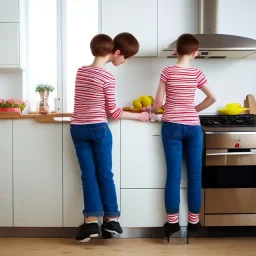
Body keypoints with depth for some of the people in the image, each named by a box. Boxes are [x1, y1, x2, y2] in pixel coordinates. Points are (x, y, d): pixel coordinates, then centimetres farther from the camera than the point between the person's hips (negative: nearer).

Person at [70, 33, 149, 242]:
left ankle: (92, 221, 6)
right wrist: (138, 116, 4)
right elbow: (113, 112, -6)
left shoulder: (80, 71, 7)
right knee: (105, 174, 6)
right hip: (98, 129, -5)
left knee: (88, 175, 7)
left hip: (78, 129, 5)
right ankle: (111, 219, 14)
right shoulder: (108, 77, -11)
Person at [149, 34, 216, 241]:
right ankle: (194, 220, 14)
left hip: (172, 127, 0)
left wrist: (152, 112, 18)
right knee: (195, 175, 7)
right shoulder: (197, 74, 1)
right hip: (193, 127, 1)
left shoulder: (167, 72, -2)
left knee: (174, 175, 2)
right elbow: (212, 98, 7)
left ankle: (173, 221, 6)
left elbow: (158, 102, -2)